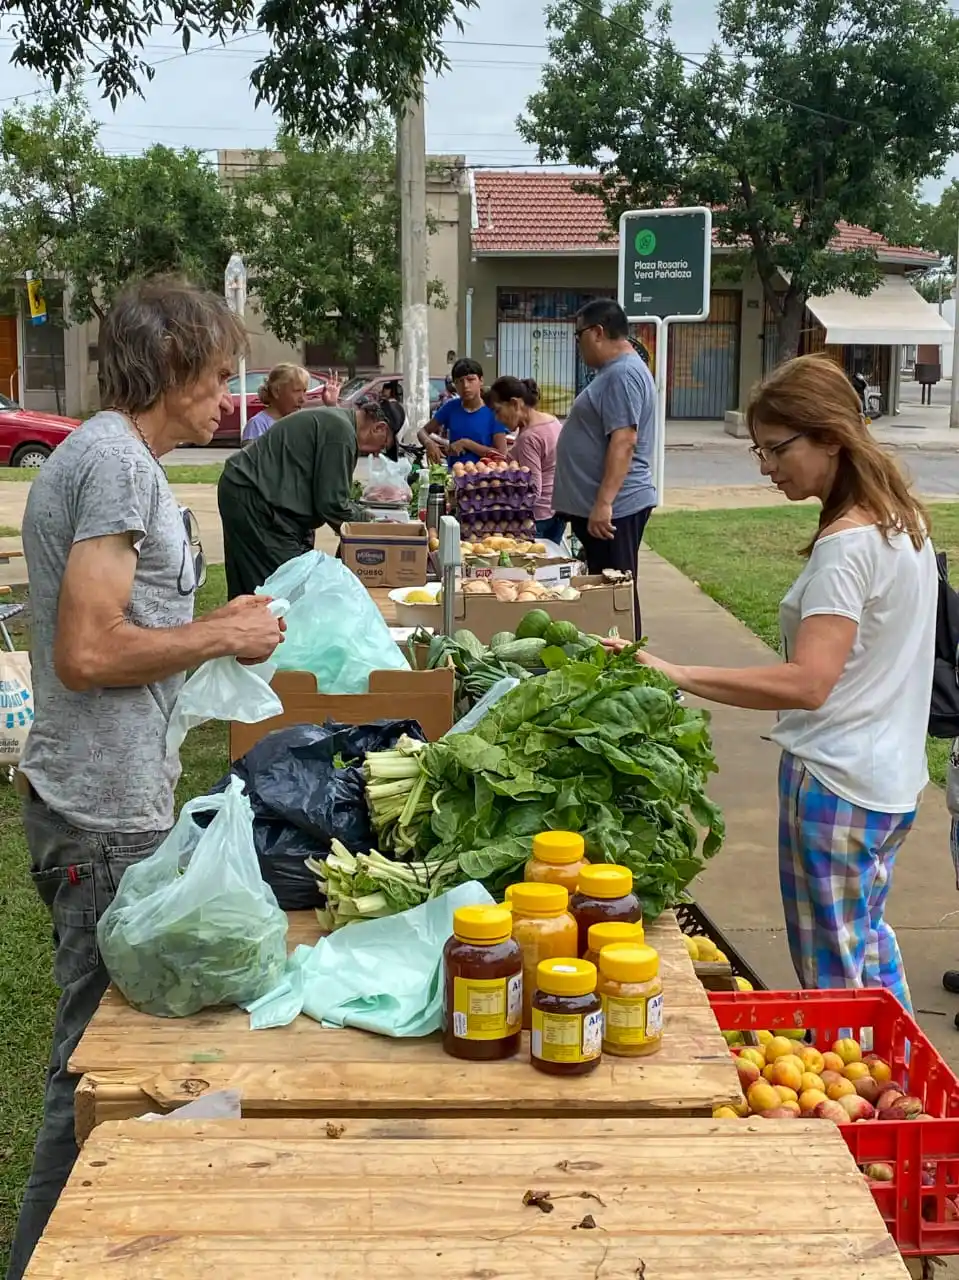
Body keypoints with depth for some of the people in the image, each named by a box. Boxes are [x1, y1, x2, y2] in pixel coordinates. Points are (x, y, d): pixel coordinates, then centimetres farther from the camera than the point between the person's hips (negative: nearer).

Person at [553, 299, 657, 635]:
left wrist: (603, 503, -29)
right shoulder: (615, 371, 18)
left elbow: (623, 442, -25)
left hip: (612, 509, -11)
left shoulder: (623, 374, -16)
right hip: (598, 505, 11)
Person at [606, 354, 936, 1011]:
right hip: (892, 777, 10)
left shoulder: (847, 545, -23)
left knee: (830, 975, 3)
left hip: (835, 782, -10)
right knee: (867, 937, 25)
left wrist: (678, 675, -36)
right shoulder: (903, 519, 7)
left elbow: (807, 684, -32)